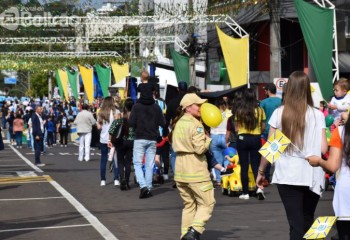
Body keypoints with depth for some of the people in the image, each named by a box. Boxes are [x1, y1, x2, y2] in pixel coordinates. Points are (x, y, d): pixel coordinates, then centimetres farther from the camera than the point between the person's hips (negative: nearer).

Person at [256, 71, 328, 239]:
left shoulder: (279, 113, -1)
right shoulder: (317, 115, -1)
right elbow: (323, 149, -4)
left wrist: (261, 171, 12)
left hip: (287, 175, -1)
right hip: (311, 177, 1)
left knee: (296, 225, 1)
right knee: (307, 223, 19)